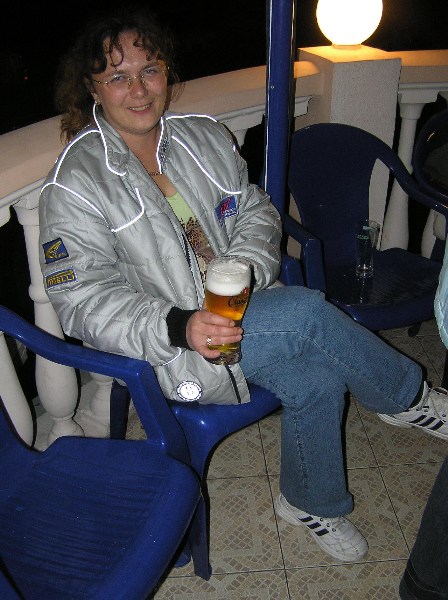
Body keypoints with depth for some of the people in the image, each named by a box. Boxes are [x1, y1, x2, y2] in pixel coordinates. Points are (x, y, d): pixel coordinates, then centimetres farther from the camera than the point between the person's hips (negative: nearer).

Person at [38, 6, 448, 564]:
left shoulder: (205, 136, 6)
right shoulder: (75, 182, -11)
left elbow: (256, 211, 11)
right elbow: (83, 300, -15)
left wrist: (245, 272, -11)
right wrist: (179, 326, -30)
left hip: (242, 309, 6)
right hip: (167, 346, -5)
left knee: (316, 379, -21)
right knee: (306, 312, -26)